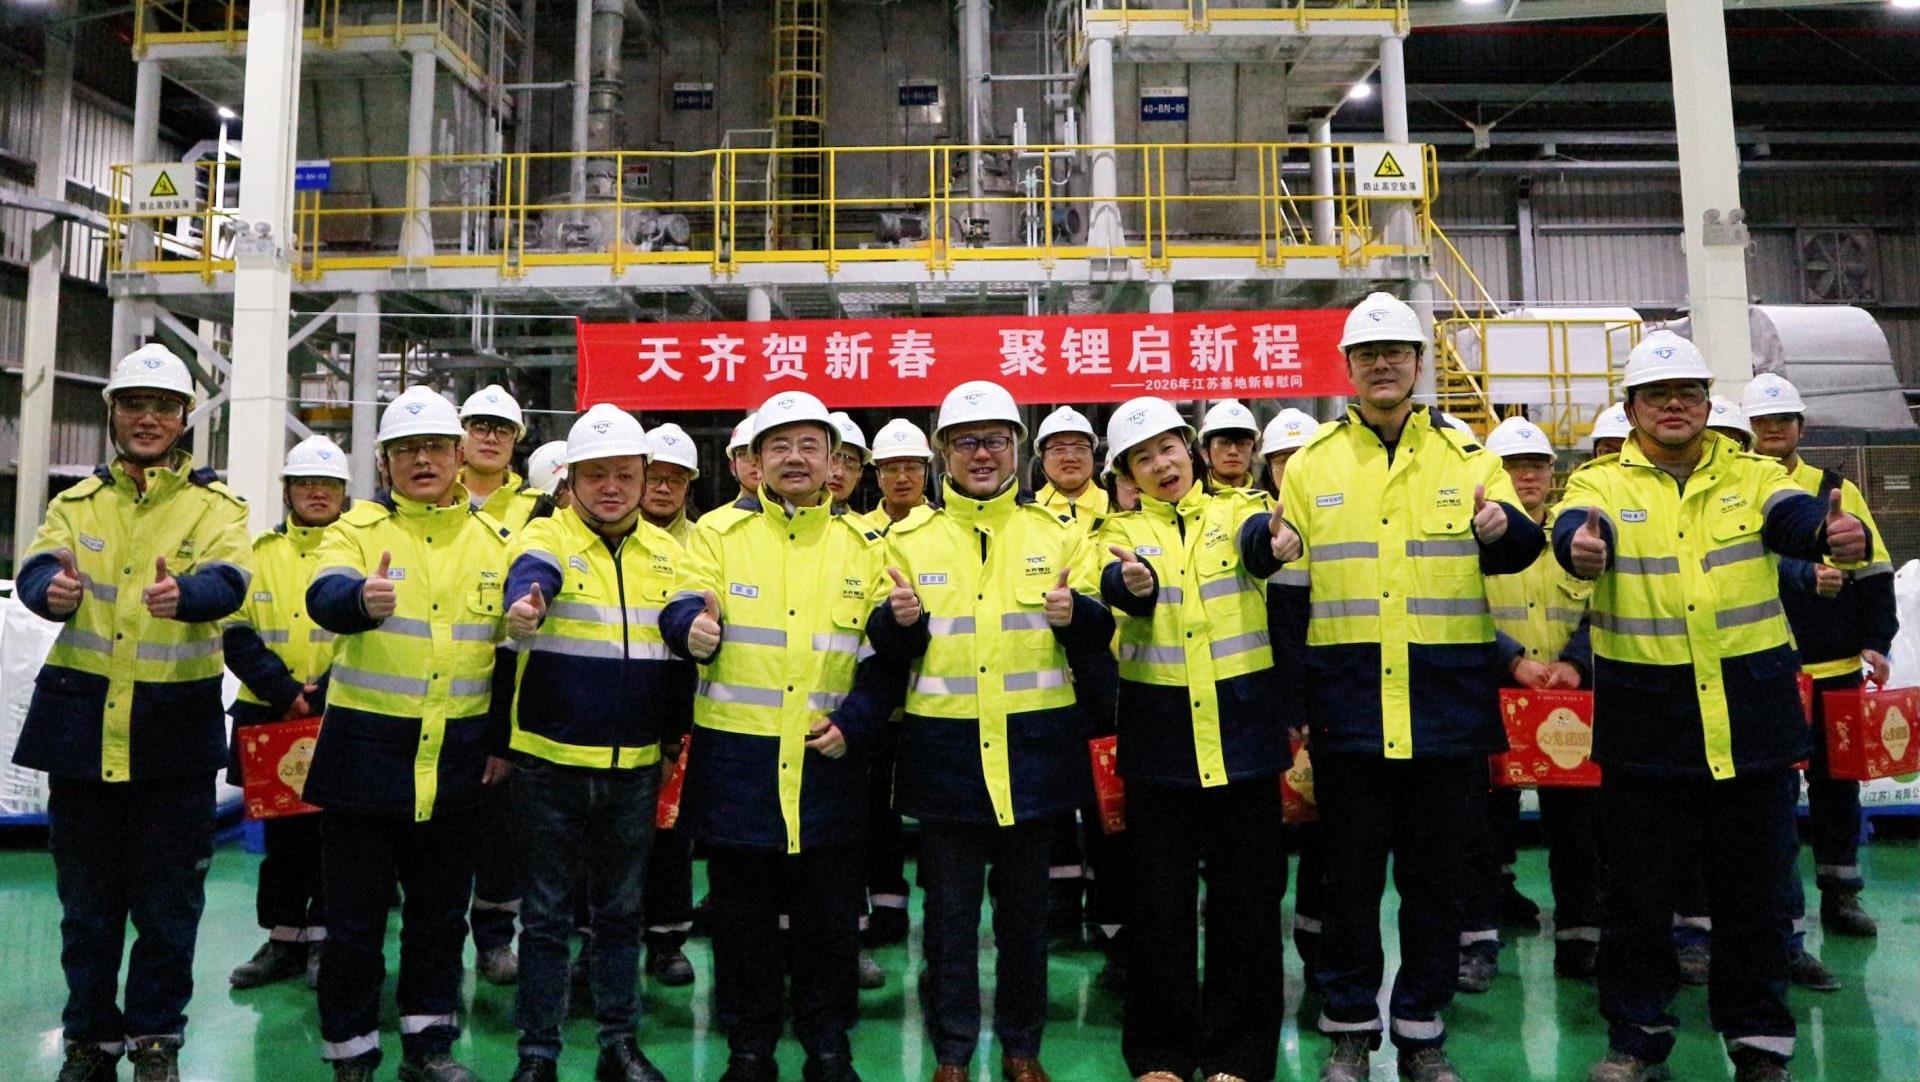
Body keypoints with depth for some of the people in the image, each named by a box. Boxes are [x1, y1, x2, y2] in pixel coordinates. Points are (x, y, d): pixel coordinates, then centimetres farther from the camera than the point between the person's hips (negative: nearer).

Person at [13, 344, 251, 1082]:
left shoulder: (215, 507, 1)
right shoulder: (77, 503, 8)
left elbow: (227, 583, -18)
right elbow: (37, 569, -10)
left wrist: (183, 594, -41)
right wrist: (52, 588, -34)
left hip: (175, 730, -2)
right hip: (81, 723, 2)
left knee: (167, 899, 6)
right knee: (86, 897, 13)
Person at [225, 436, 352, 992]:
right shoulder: (259, 553, 8)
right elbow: (238, 634, 1)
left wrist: (324, 694, -16)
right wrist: (286, 692, -13)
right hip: (270, 720, 3)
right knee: (281, 832, 12)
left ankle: (325, 940, 17)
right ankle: (283, 940, 24)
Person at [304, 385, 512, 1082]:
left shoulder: (494, 538, 6)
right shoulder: (358, 527, -2)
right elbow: (324, 597, -23)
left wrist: (504, 740, 5)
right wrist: (362, 598, -45)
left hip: (459, 758, 3)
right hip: (365, 753, -2)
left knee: (441, 912, 14)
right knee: (355, 913, 8)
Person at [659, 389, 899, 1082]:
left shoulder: (861, 544, 7)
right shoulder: (719, 531, 4)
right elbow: (684, 610, -7)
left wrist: (854, 720, -6)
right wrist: (693, 625, -30)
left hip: (828, 763, 1)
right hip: (735, 762, -1)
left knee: (830, 915, 10)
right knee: (742, 915, 10)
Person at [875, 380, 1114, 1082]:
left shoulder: (1058, 532, 5)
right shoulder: (910, 540, 4)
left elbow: (1099, 638, 6)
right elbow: (886, 652, 7)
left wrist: (1076, 613, -16)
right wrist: (900, 621, -15)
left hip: (1035, 751, 1)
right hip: (944, 754, 0)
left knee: (1025, 910, 12)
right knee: (950, 912, 8)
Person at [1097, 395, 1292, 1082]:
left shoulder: (1236, 512, 6)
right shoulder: (1122, 532, 7)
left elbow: (1262, 535, -19)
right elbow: (1115, 586, -16)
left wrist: (1275, 538, -43)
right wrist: (1132, 584, -40)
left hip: (1244, 729, 0)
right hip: (1159, 735, 0)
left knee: (1247, 895, 6)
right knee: (1159, 896, 6)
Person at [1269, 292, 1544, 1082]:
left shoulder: (1467, 457, 8)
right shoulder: (1310, 465, 7)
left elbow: (1517, 552, 3)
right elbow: (1288, 590, 8)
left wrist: (1503, 527, -20)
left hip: (1448, 704, 1)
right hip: (1348, 708, 0)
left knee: (1436, 875, 9)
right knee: (1351, 874, 8)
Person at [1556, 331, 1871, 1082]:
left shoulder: (1752, 476, 5)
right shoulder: (1602, 483, 1)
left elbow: (1794, 516, -15)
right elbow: (1578, 527, -20)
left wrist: (1833, 535, -39)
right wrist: (1581, 547, -44)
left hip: (1750, 715, 1)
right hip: (1643, 717, -1)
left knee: (1753, 885, 11)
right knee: (1637, 886, 9)